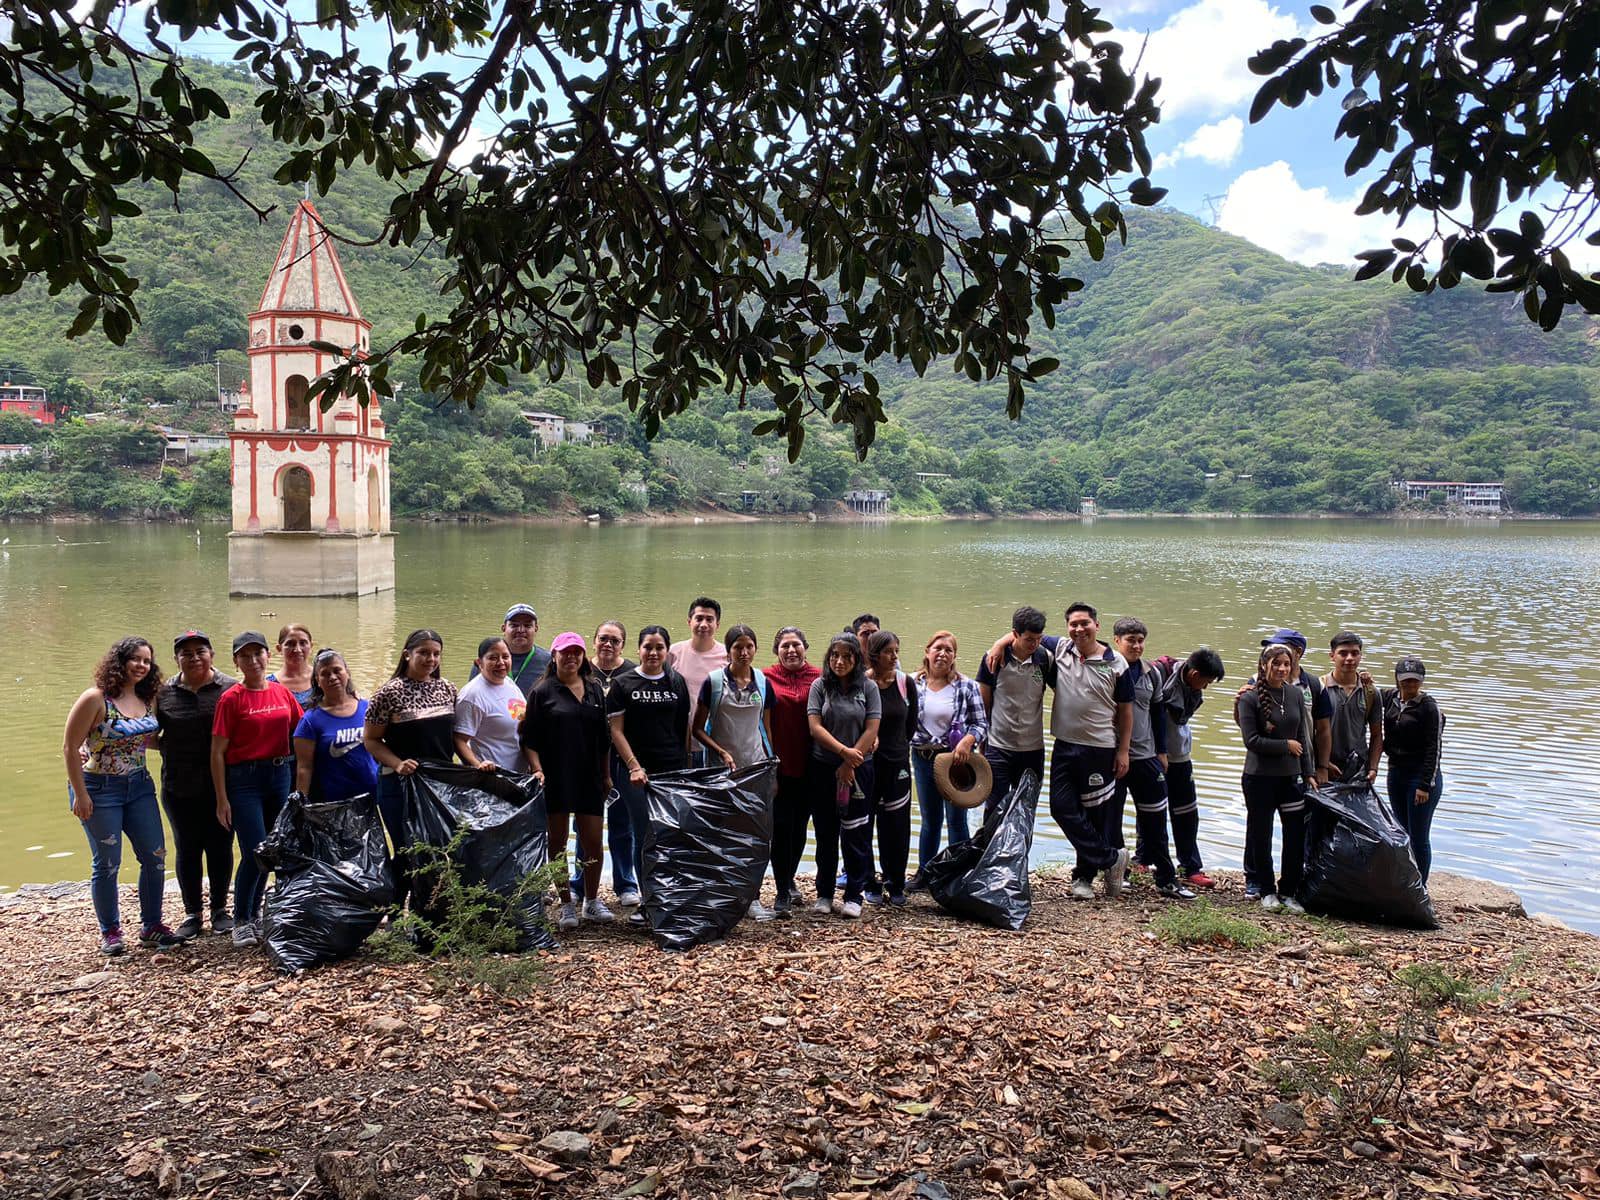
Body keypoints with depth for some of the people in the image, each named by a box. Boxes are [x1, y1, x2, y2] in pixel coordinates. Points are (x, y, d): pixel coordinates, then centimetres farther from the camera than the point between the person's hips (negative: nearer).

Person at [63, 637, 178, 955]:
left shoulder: (148, 700, 4)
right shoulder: (95, 699, -14)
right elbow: (70, 748, -12)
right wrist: (80, 794, -14)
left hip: (139, 786, 6)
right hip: (99, 789, -6)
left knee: (155, 856, 4)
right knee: (107, 863, 3)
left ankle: (151, 926, 18)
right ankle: (110, 932, 18)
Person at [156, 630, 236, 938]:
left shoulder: (230, 689, -3)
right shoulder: (164, 692, 3)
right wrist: (169, 748, -6)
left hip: (221, 785, -2)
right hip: (180, 788, 2)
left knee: (220, 846, 8)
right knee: (187, 848, 10)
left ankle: (220, 909, 22)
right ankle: (192, 913, 22)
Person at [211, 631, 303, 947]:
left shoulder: (282, 693, 5)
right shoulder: (232, 698, -7)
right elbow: (218, 751, -6)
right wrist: (222, 799, -9)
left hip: (280, 775, 5)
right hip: (244, 779, -5)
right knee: (255, 853, -8)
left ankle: (254, 913, 26)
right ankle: (241, 921, 9)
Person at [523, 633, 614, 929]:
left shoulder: (595, 689, 11)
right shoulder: (542, 691, -1)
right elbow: (529, 739, -2)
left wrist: (606, 775, 14)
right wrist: (537, 770, -14)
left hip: (590, 779, 3)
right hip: (555, 779, -3)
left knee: (593, 841, 3)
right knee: (558, 842, 4)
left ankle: (592, 901, 19)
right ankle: (566, 905, 15)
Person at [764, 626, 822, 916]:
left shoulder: (819, 677, 2)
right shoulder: (767, 678, -2)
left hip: (808, 766, 2)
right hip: (778, 764, -2)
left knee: (799, 826, 13)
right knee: (781, 826, -4)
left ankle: (789, 882, 32)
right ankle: (783, 893, 5)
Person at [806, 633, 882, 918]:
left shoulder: (868, 688, 1)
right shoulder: (820, 686, 2)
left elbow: (871, 731, -4)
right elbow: (815, 726, -6)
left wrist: (849, 765, -10)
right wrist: (843, 750, -17)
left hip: (858, 769, -1)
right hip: (822, 769, 1)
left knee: (854, 833, 1)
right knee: (826, 832, 8)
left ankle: (854, 895, 10)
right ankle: (824, 894, 18)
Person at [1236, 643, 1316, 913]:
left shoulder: (1296, 694, 5)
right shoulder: (1250, 698, -9)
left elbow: (1303, 737, 10)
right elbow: (1251, 740, -13)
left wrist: (1309, 772, 8)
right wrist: (1286, 745, -9)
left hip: (1291, 776, 4)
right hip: (1259, 777, -4)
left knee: (1297, 835, 2)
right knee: (1261, 835, 6)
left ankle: (1289, 891, 16)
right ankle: (1266, 890, 21)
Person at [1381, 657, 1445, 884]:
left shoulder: (1428, 707, -12)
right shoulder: (1389, 697, 4)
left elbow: (1434, 748, -13)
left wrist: (1425, 785, -17)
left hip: (1421, 776, -6)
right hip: (1395, 773, 6)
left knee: (1419, 837, -1)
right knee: (1403, 833, 14)